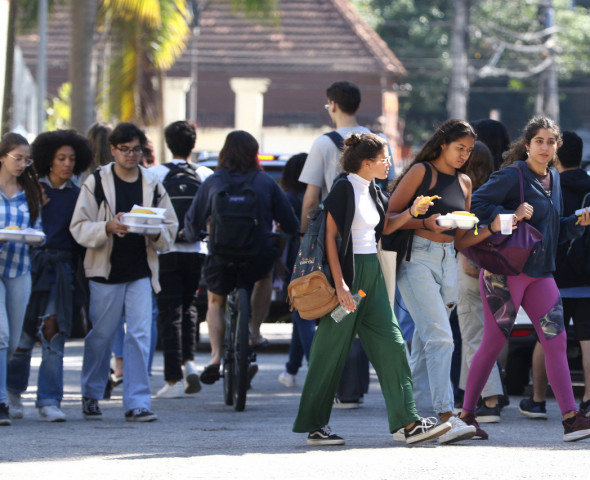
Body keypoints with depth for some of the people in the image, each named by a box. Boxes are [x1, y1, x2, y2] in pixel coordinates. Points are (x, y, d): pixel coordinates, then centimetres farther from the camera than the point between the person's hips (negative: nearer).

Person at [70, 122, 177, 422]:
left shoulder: (153, 185, 9)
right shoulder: (96, 183, 1)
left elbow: (170, 228, 11)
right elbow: (80, 228, -6)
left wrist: (156, 233, -12)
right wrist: (108, 228, -24)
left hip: (141, 273, 2)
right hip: (106, 272, -2)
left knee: (140, 336, -8)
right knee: (100, 337, 7)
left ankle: (137, 403, -8)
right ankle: (91, 396, 26)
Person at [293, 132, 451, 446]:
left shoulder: (373, 191, 12)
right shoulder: (344, 188, -12)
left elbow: (385, 227, 26)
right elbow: (330, 237, -16)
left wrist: (412, 211, 7)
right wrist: (339, 284, -21)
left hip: (372, 272, 8)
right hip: (347, 270, -8)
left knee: (390, 343, 2)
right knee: (332, 349, -2)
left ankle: (408, 423, 0)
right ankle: (314, 426, 6)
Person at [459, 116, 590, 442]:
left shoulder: (553, 180, 15)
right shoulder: (513, 175, -9)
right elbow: (476, 204, -15)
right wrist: (510, 215, -23)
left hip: (540, 273, 7)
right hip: (505, 270, -7)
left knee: (556, 341, -2)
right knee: (494, 342, -2)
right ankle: (466, 413, 9)